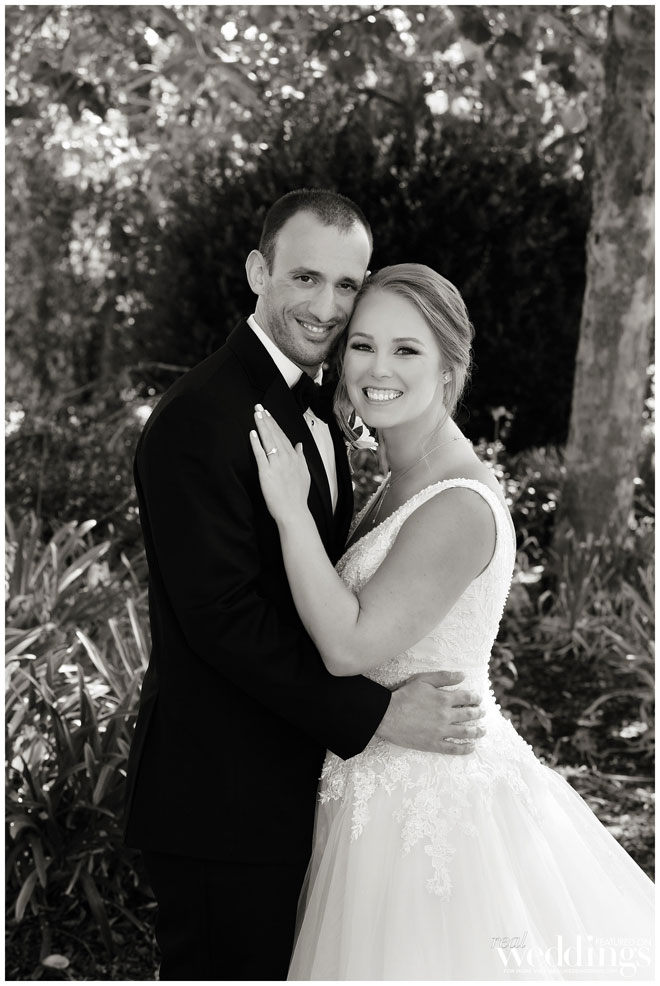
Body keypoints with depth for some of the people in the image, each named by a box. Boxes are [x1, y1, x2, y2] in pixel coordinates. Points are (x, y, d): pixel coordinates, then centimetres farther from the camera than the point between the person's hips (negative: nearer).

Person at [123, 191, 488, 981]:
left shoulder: (316, 411, 12)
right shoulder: (198, 419, -20)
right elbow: (222, 615, -26)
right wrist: (374, 714, -24)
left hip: (287, 787, 10)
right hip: (218, 799, -9)